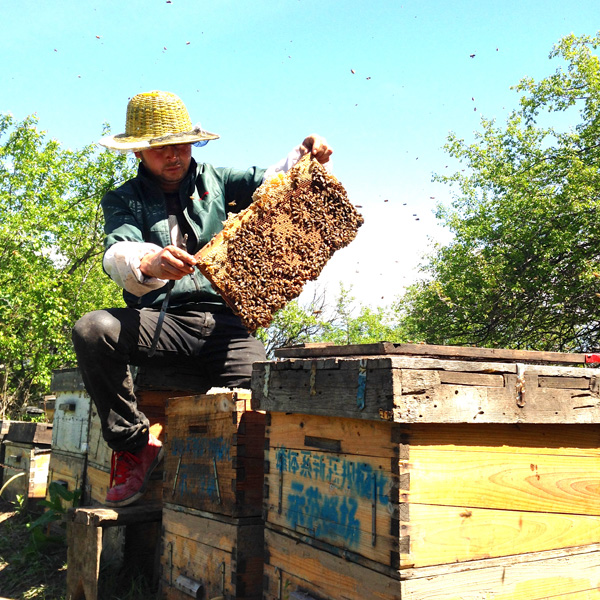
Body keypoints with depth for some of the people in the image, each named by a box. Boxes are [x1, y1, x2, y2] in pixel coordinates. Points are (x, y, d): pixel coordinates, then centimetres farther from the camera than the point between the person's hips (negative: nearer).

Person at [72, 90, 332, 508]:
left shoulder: (215, 181, 19)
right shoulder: (124, 200, 11)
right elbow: (118, 254, -10)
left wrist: (305, 157, -8)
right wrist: (149, 263, -34)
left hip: (222, 322, 0)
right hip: (158, 321, 0)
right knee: (93, 330, -30)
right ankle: (135, 445, -10)